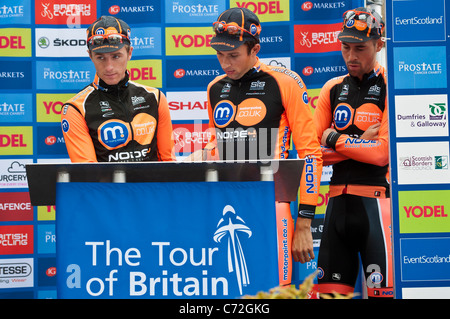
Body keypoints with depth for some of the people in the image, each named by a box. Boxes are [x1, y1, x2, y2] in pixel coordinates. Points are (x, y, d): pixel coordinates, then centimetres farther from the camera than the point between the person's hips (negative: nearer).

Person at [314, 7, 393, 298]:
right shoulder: (333, 89, 13)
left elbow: (383, 153, -13)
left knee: (383, 289, -7)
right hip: (338, 200, 5)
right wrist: (359, 143, -5)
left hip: (376, 199, -5)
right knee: (328, 287, 8)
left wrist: (335, 139, -2)